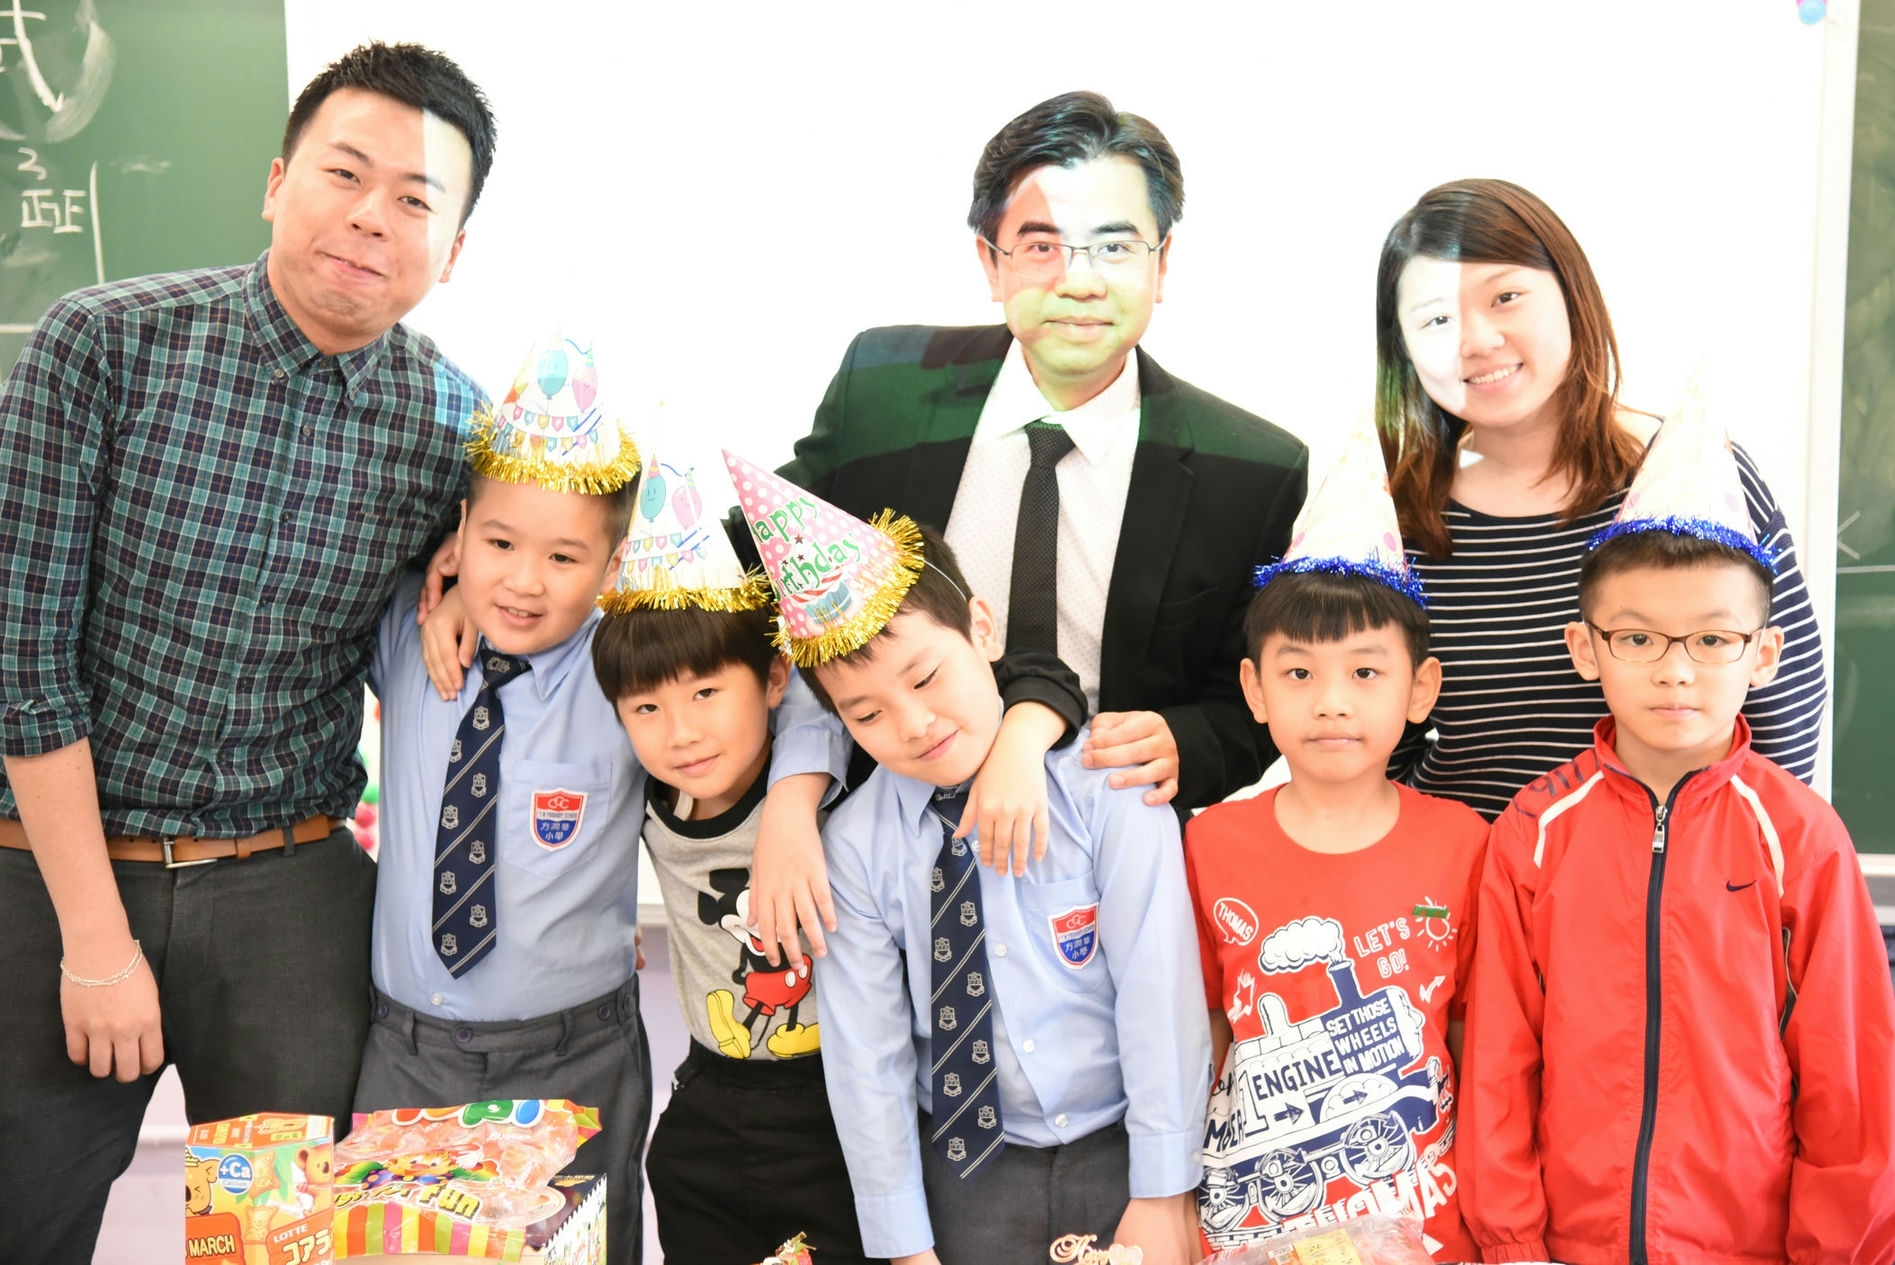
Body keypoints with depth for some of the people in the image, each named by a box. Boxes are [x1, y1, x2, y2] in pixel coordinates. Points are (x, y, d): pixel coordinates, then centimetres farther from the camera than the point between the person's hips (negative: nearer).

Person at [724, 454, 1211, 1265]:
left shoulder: (1105, 790, -14)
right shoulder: (853, 842, -8)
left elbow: (1159, 995, -13)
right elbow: (865, 1052, -5)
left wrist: (1161, 1195, -12)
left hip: (1119, 1150, -1)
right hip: (967, 1169, 2)